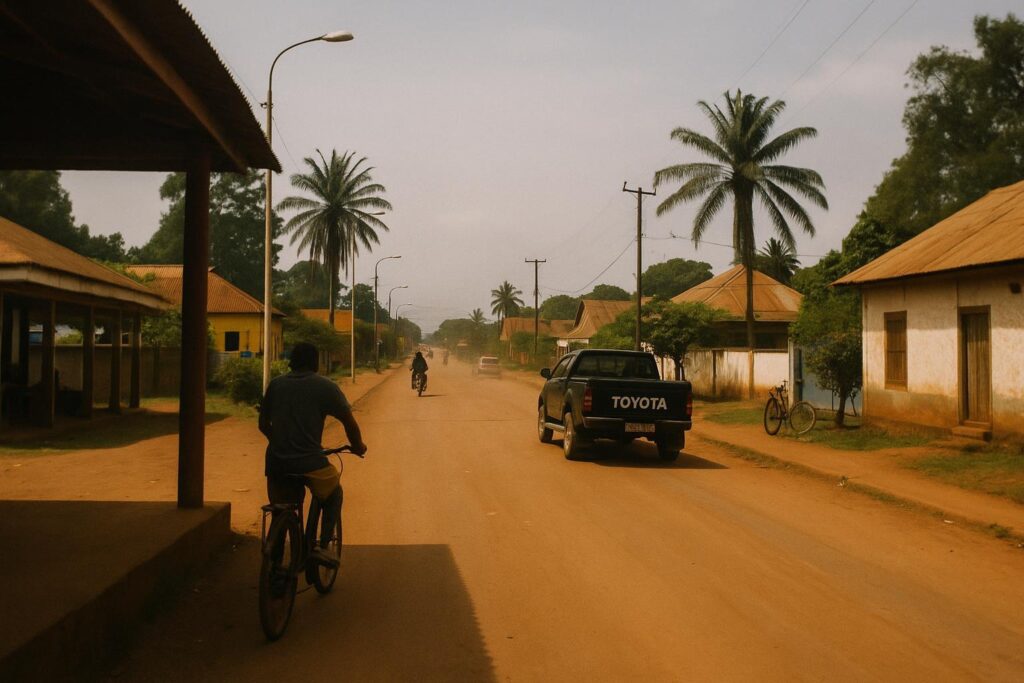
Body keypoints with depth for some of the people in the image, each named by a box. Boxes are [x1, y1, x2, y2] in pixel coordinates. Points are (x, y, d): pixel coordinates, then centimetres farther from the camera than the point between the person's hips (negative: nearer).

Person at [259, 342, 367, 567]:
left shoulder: (275, 384, 11)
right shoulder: (326, 387, -1)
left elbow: (263, 424, 17)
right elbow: (349, 422, 3)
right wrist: (358, 446, 21)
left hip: (276, 462, 4)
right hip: (310, 463, -3)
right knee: (334, 494, 24)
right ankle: (322, 546, 10)